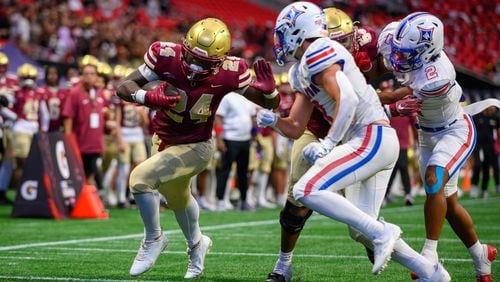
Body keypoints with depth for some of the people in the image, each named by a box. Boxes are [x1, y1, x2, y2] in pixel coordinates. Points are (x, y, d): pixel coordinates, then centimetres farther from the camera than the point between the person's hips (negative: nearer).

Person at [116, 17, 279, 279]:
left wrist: (269, 91, -35)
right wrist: (148, 97, -42)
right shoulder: (166, 55, -24)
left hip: (194, 147, -4)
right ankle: (196, 243, 60)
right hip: (163, 140, 4)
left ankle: (153, 240, 2)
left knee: (141, 178, -24)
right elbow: (124, 87, -21)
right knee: (177, 198, 28)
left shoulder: (229, 72, -25)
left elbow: (269, 104, -12)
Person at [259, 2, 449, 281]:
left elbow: (347, 99, -21)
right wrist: (272, 120, 3)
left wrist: (328, 144, -23)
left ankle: (382, 233, -17)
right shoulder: (301, 72, 21)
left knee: (308, 190, -19)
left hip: (372, 137, -10)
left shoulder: (318, 52, -8)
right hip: (377, 143, 10)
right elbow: (296, 128, 22)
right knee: (361, 229, 10)